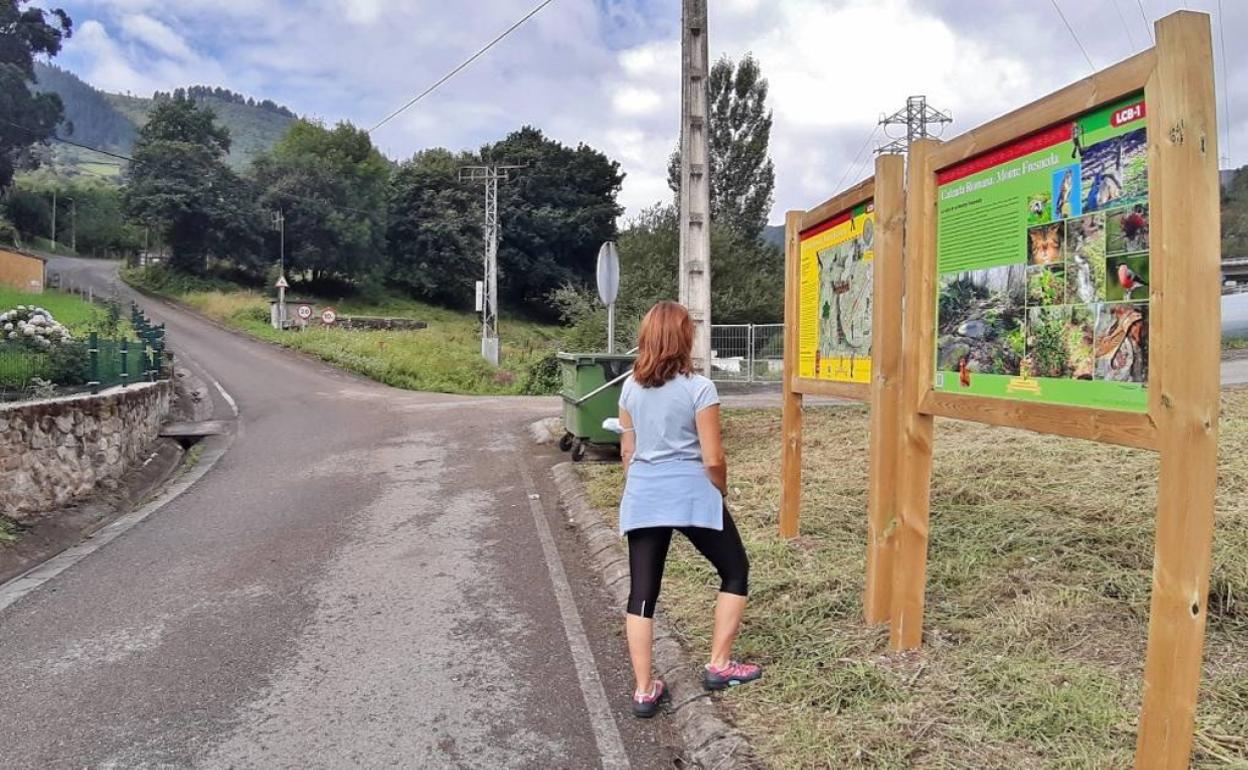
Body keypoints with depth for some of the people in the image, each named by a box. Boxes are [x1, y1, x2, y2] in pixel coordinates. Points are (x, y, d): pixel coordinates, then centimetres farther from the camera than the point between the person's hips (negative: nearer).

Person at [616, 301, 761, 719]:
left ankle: (644, 691, 13)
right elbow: (713, 459, -10)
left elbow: (627, 450, 12)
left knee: (642, 593, 9)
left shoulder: (631, 387, 5)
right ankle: (719, 665, 21)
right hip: (691, 495, -4)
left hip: (642, 498, 5)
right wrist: (721, 494, 8)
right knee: (735, 572, 17)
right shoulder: (699, 389, -10)